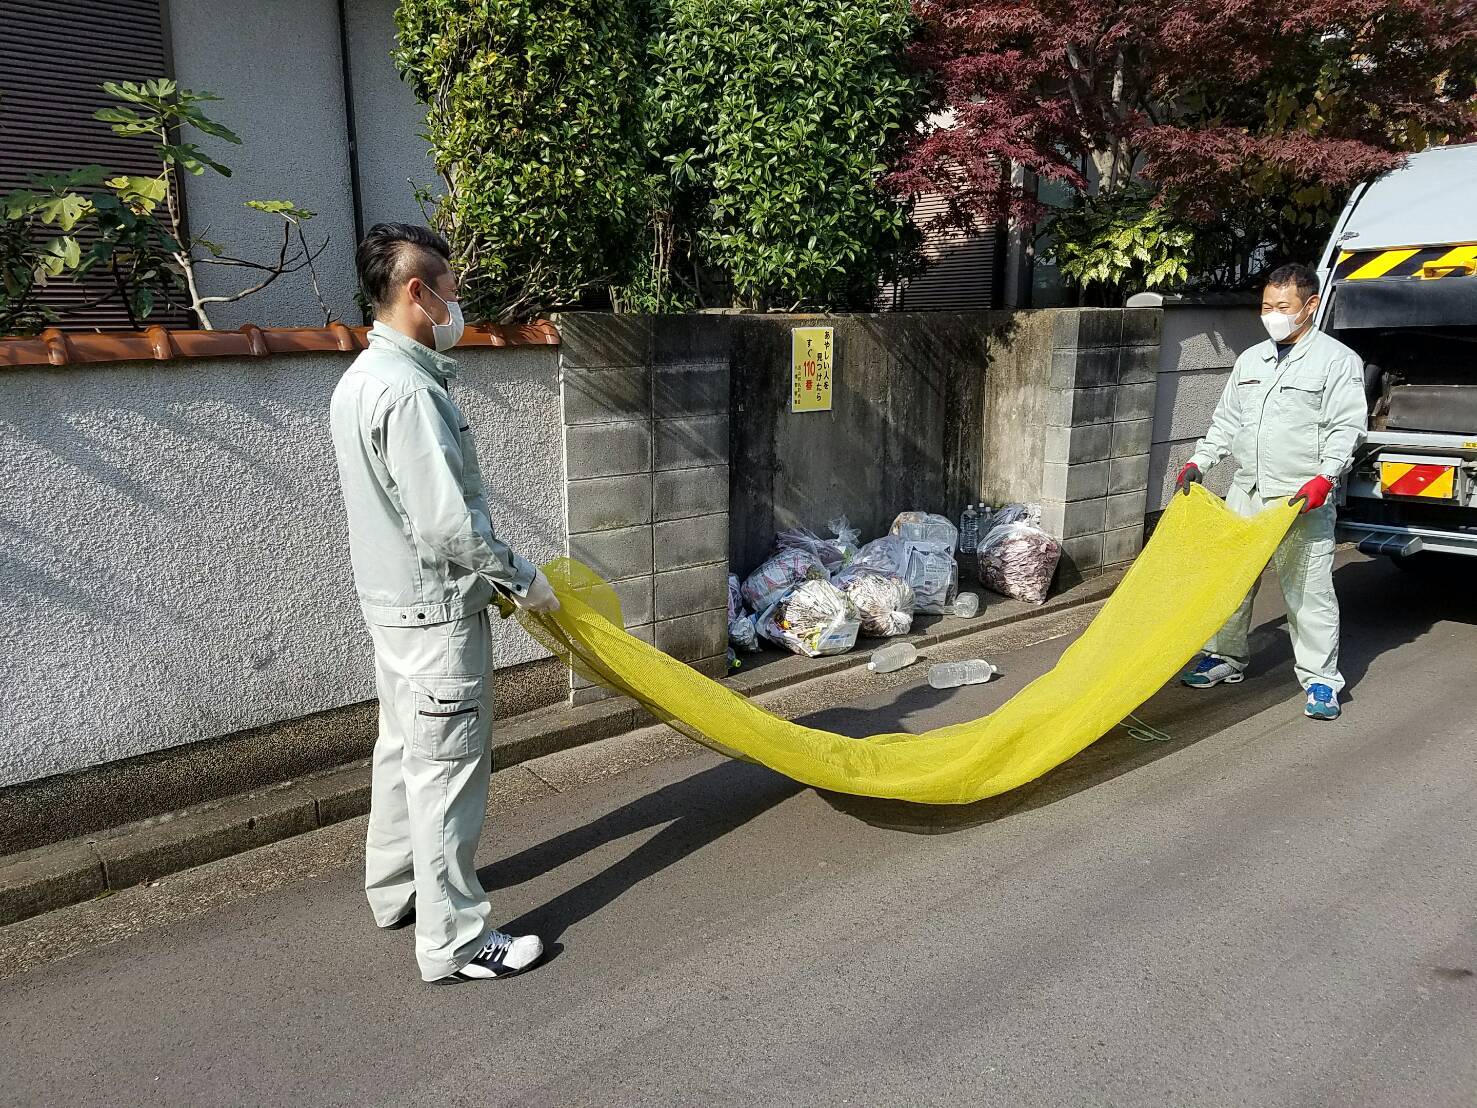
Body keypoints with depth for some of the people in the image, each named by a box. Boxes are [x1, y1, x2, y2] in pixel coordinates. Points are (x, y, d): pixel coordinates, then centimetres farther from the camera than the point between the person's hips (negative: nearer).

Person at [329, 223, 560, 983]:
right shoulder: (409, 390, -23)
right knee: (446, 768, -2)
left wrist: (497, 572, 15)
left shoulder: (362, 379, 10)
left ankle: (396, 889, 37)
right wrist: (521, 578, -11)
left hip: (391, 596, 10)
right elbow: (448, 522, -25)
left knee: (403, 748, 21)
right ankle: (454, 939, 8)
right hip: (435, 606, -10)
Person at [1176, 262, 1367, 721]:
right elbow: (1225, 421, 19)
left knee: (1309, 589, -3)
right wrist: (1198, 463, 8)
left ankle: (1321, 681, 6)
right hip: (1246, 493, 6)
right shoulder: (1250, 360, 15)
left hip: (1303, 499, -6)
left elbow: (1346, 427, -9)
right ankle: (1226, 658, 28)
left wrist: (1324, 478, -21)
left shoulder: (1337, 360, -3)